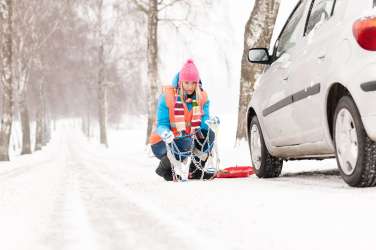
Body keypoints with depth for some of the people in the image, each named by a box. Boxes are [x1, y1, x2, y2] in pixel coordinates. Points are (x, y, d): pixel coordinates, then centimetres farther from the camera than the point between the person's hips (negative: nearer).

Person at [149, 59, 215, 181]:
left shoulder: (202, 97, -2)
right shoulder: (167, 96, -15)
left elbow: (204, 122, -9)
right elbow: (161, 124, -16)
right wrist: (165, 133, -41)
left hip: (189, 140, 5)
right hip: (163, 143, -5)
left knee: (209, 135, -20)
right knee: (186, 143, -35)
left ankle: (195, 171, -4)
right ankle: (165, 167, -8)